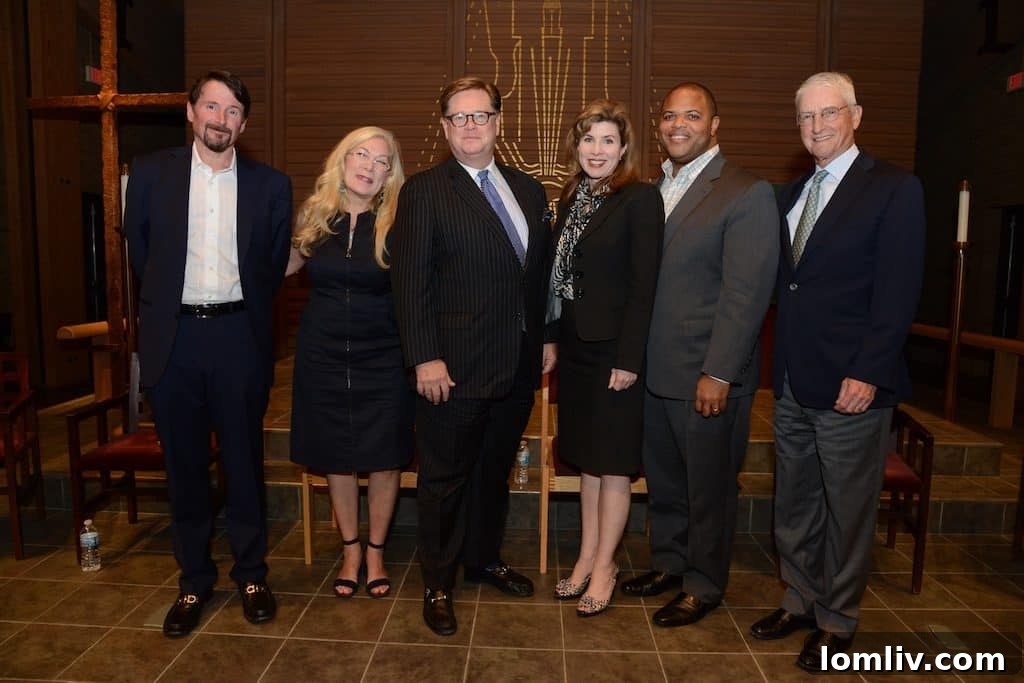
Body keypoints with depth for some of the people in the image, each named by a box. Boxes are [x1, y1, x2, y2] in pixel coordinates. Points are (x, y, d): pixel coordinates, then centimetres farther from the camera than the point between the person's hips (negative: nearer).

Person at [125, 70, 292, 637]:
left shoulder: (270, 185, 3)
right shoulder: (150, 173, 5)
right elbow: (139, 251, 12)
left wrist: (243, 309, 12)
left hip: (239, 337, 0)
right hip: (173, 337, 1)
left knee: (244, 460, 8)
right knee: (184, 464, 10)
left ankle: (251, 573, 26)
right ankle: (194, 579, 27)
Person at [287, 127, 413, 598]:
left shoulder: (396, 223, -7)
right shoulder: (316, 215, 2)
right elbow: (284, 264, 16)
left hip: (382, 356, -2)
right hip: (323, 355, 3)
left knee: (384, 458, 6)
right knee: (336, 458, 12)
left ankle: (375, 551, 28)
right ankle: (350, 549, 32)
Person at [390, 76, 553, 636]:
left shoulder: (528, 190, 11)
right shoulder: (424, 191, -6)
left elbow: (539, 274, 13)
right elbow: (411, 281, -11)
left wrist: (543, 341, 9)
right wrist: (425, 358, -17)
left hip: (518, 365, 6)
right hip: (456, 368, -5)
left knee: (495, 470, 20)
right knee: (446, 478, 8)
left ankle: (483, 559, 41)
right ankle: (437, 584, 27)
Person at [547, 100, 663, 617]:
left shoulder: (640, 199, -10)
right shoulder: (571, 197, 10)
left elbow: (643, 286, -14)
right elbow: (562, 273, 11)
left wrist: (629, 359, -17)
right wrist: (553, 341, 6)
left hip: (614, 349, -7)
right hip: (574, 346, 7)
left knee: (613, 463, 5)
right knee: (586, 457, 16)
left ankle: (604, 567, 21)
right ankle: (586, 557, 30)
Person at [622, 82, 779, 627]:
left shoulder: (747, 194, -10)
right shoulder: (653, 191, 11)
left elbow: (746, 294, -15)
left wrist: (718, 373, -19)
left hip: (708, 376, -6)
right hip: (653, 370, 6)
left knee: (709, 486, 10)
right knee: (662, 479, 19)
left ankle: (704, 585, 29)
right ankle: (668, 562, 39)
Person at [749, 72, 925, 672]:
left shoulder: (895, 189, -6)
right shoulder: (791, 195, 14)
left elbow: (898, 291, -12)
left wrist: (867, 373, -17)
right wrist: (779, 364, 5)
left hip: (850, 383, -6)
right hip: (793, 382, 6)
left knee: (848, 509, 8)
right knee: (794, 503, 16)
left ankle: (838, 621, 25)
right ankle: (801, 601, 33)